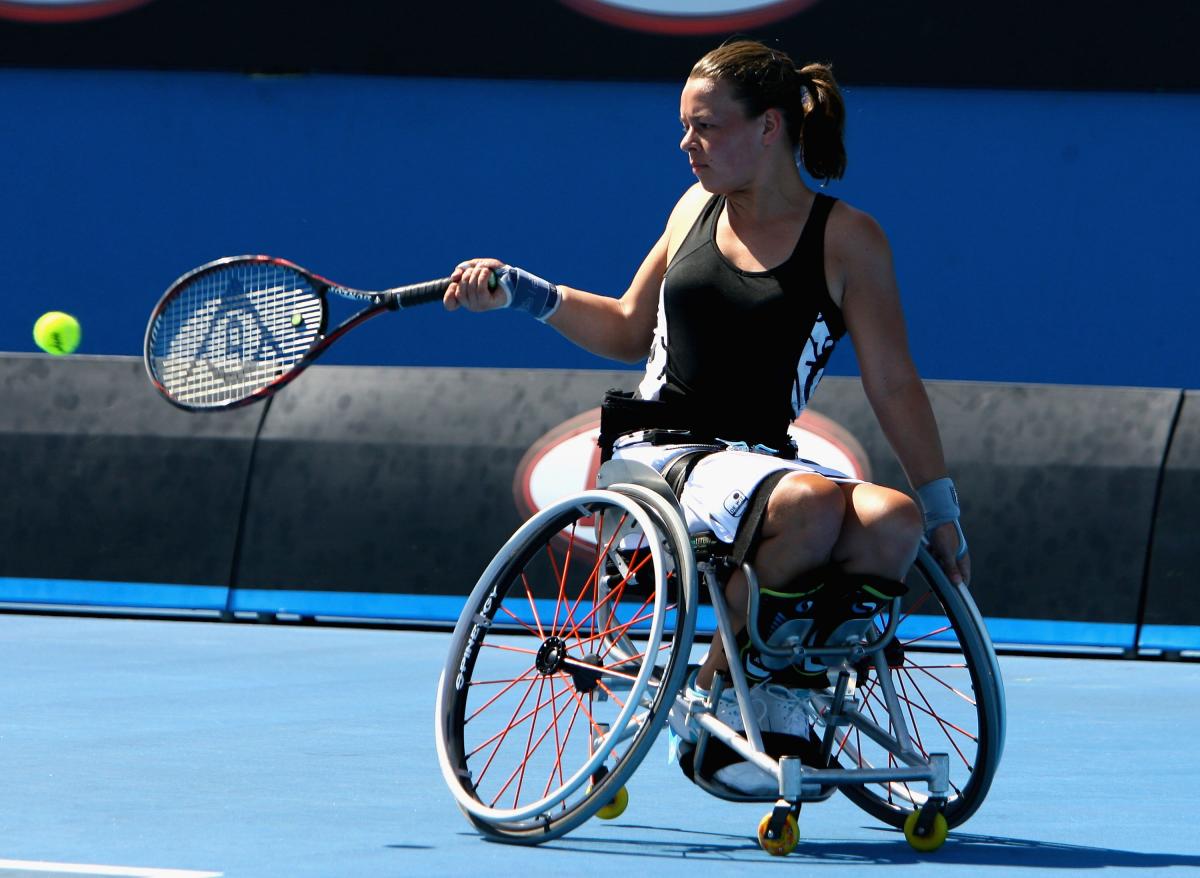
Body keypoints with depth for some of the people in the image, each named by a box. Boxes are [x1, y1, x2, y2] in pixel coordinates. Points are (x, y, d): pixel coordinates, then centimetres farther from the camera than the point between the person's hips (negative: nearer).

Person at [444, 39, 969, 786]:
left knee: (894, 521, -33)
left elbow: (893, 385, 3)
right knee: (812, 503, -35)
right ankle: (714, 693, -18)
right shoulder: (699, 208, 13)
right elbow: (631, 330, 25)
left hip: (759, 460, 0)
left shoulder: (848, 240, 2)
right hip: (659, 454, 0)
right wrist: (519, 293, 16)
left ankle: (787, 696, -17)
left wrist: (942, 508, -2)